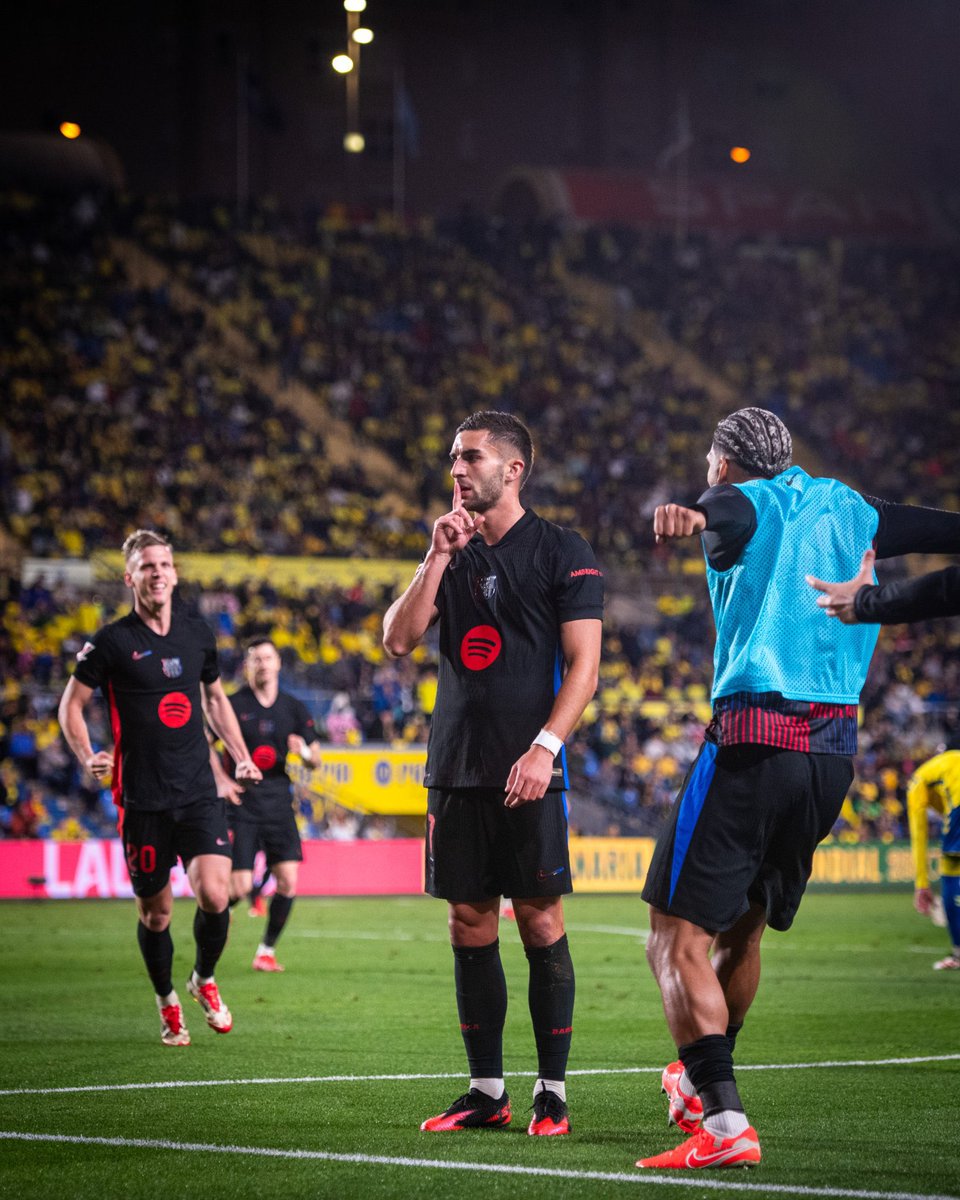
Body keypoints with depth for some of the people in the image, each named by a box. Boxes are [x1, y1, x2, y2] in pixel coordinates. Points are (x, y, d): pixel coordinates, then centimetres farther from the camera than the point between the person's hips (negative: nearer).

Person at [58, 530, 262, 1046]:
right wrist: (88, 756, -13)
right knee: (155, 912, 4)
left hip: (199, 792, 2)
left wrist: (241, 756, 17)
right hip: (142, 800, -2)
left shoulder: (197, 633, 9)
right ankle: (167, 1002, 28)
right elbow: (71, 704, 3)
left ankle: (204, 979, 15)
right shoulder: (111, 641, -4)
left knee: (214, 895, -14)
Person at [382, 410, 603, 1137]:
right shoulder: (453, 552, 15)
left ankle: (552, 1091, 2)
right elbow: (398, 640, 5)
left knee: (540, 921, -4)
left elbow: (583, 666, -6)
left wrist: (545, 748, -18)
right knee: (470, 925, 6)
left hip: (529, 773, -5)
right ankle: (487, 1091, 12)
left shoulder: (563, 552, -1)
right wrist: (438, 558, -4)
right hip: (456, 769, 5)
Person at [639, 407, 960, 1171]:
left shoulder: (742, 504, 1)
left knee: (679, 937, -6)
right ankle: (700, 1082, 42)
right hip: (835, 750, 7)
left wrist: (687, 518, -47)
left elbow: (720, 516, -24)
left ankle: (724, 1123, -19)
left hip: (753, 743, -7)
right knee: (744, 929, 24)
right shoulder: (850, 510, 17)